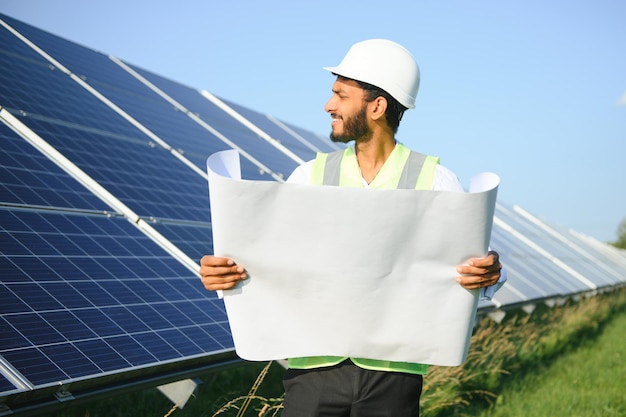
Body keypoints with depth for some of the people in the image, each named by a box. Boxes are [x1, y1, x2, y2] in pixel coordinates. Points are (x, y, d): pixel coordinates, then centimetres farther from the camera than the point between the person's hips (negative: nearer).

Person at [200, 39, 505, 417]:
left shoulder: (435, 180, 0)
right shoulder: (310, 177, 7)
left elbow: (479, 262, -3)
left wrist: (490, 273, -26)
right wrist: (220, 272, -18)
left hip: (392, 372, -1)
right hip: (315, 368, 1)